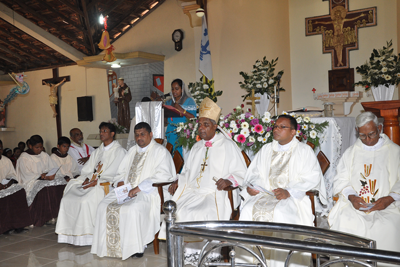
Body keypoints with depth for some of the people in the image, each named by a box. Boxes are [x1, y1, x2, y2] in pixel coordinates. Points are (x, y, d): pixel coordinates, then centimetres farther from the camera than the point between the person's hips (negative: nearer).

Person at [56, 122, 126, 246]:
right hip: (91, 183, 7)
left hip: (107, 185, -7)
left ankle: (86, 237, -19)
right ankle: (72, 234, -12)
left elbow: (115, 173, -11)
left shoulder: (119, 151, -1)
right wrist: (87, 179, -4)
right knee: (67, 198, -15)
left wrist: (96, 181, -17)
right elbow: (87, 169, 19)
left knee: (85, 201, -31)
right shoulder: (98, 151, 22)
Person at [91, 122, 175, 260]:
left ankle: (136, 247, -16)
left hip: (148, 193, -7)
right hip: (126, 191, 7)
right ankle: (111, 246, -8)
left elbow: (162, 176, -15)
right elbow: (121, 172, 26)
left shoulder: (160, 151, -2)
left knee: (132, 209, -34)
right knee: (104, 206, -15)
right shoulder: (132, 151, 21)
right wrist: (120, 182, 1)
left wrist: (139, 187, -22)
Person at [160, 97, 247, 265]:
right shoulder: (196, 147, 24)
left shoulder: (228, 145, 5)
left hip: (215, 193, -5)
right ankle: (190, 251, -11)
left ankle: (212, 253, -14)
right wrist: (178, 182, 12)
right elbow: (187, 170, 31)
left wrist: (228, 181, -20)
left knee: (209, 213, -33)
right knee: (176, 209, -20)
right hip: (191, 191, 6)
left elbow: (240, 172, 0)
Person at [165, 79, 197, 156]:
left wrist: (182, 111, -19)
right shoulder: (169, 102, 17)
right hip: (170, 134, 4)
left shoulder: (189, 101, 3)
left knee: (181, 155, -13)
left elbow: (193, 118, -9)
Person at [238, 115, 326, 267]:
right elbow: (255, 173, 19)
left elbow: (312, 178, -5)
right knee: (248, 210, -24)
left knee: (279, 213, -34)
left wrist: (289, 192, -19)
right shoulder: (266, 150, 20)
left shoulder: (304, 151, 5)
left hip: (293, 197, -4)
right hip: (265, 194, 4)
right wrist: (251, 186, -5)